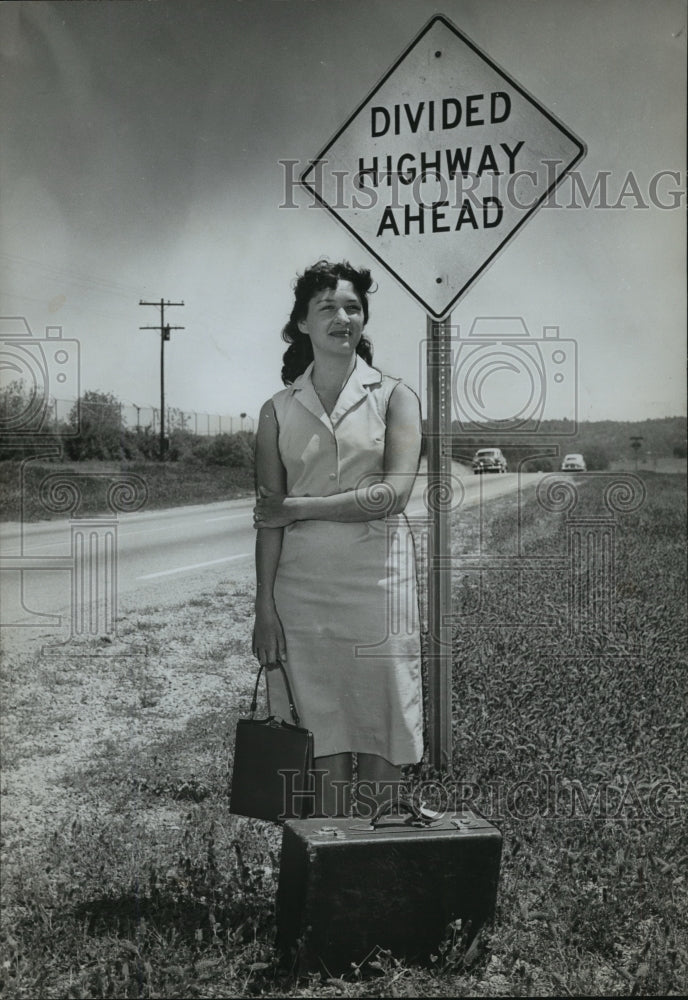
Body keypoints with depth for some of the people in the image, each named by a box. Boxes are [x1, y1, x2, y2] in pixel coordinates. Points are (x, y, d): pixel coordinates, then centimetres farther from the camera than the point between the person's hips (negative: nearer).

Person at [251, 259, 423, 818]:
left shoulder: (394, 397, 5)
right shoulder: (278, 411, 10)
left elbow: (394, 494, -9)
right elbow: (268, 519, 6)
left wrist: (298, 507, -8)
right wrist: (264, 606, -1)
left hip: (377, 577, -1)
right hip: (302, 582, 1)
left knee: (381, 734, 2)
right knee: (323, 734, 3)